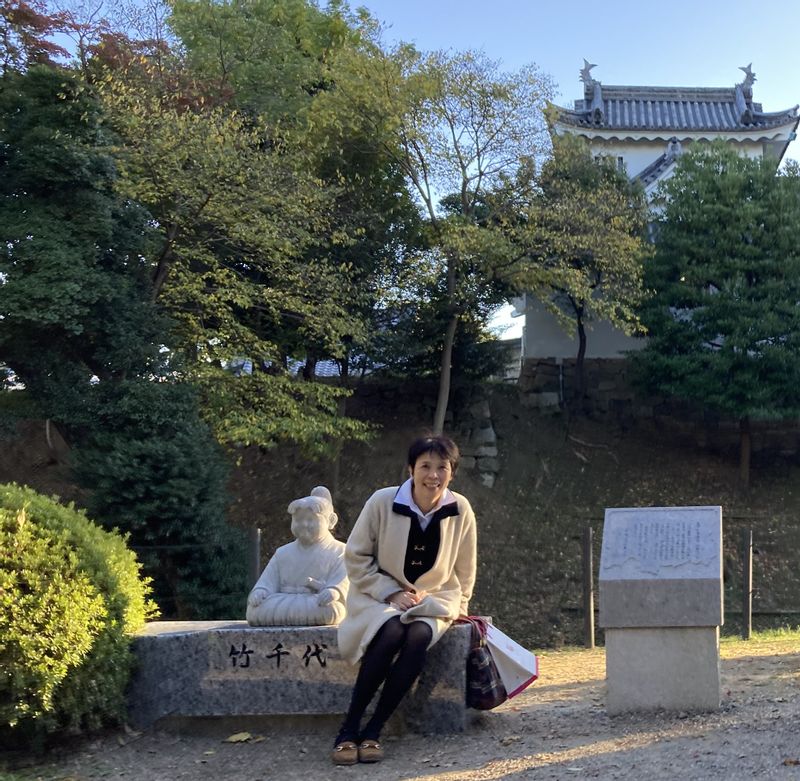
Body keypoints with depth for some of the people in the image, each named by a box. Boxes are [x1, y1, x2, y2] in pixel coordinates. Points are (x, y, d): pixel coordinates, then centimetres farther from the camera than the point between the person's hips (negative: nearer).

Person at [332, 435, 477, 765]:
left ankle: (373, 731, -23)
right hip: (380, 595, -1)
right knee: (392, 633, -35)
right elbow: (356, 557, -5)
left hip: (432, 600, 1)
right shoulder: (382, 502, -13)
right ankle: (348, 729, -22)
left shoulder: (461, 510, -7)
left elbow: (464, 571, 8)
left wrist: (426, 596, 0)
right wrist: (391, 592, -15)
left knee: (418, 636, -33)